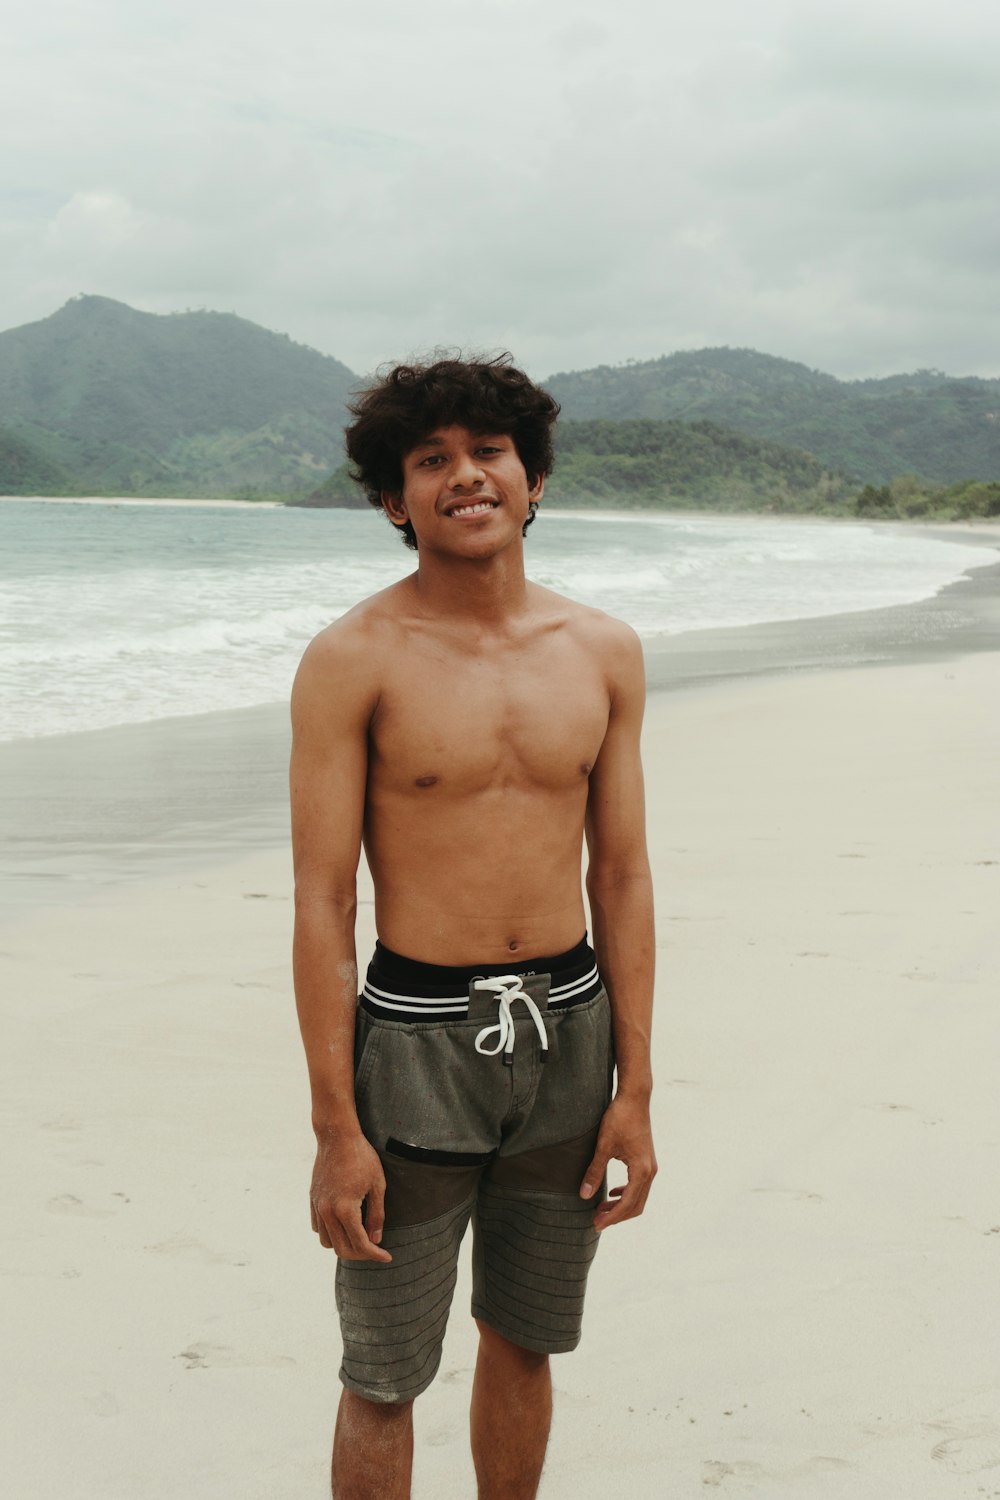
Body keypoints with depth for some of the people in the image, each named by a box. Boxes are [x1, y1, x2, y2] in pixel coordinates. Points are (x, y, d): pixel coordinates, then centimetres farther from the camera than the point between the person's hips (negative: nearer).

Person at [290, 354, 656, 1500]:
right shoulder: (352, 662, -10)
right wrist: (336, 1127, -13)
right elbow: (321, 900, -11)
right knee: (384, 1380, 7)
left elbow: (621, 874, 5)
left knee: (524, 1342, 19)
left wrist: (635, 1085, 3)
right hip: (415, 1037, -4)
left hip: (569, 1029, 4)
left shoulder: (602, 652, 2)